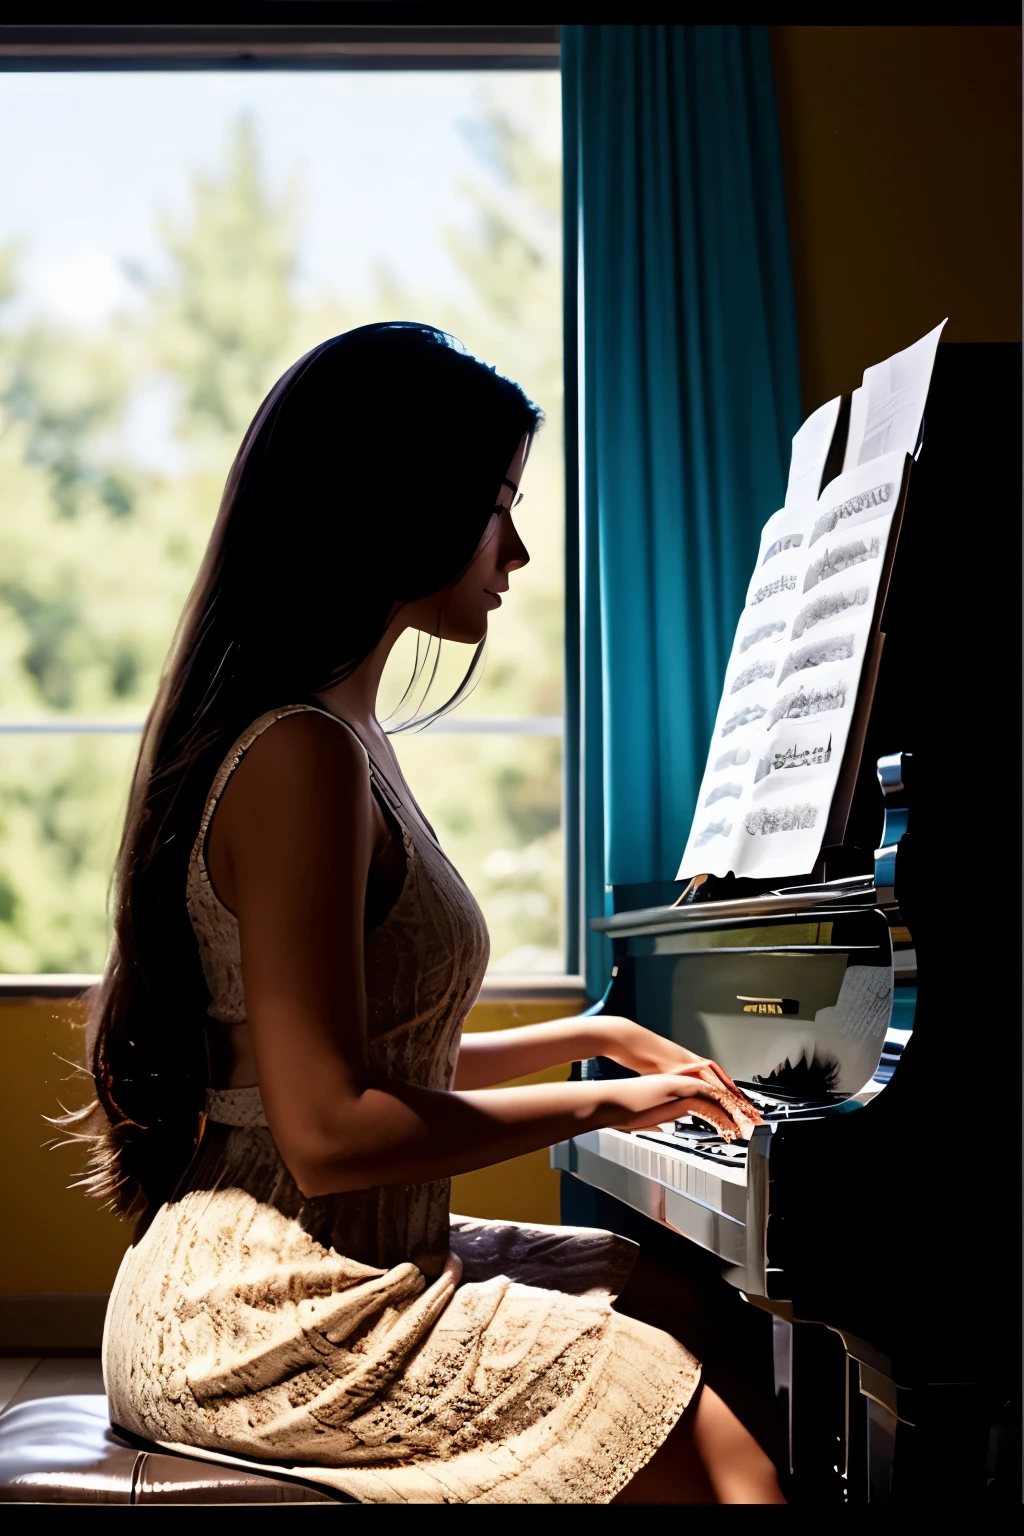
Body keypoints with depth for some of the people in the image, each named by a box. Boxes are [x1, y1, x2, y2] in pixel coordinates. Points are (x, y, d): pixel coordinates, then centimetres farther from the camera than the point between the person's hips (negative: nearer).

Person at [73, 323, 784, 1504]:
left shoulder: (330, 737, 14)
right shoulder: (302, 757, -19)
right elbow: (330, 1132, -23)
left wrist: (595, 1036, 20)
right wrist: (596, 1103, -13)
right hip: (273, 1317, -10)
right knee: (729, 1452, -12)